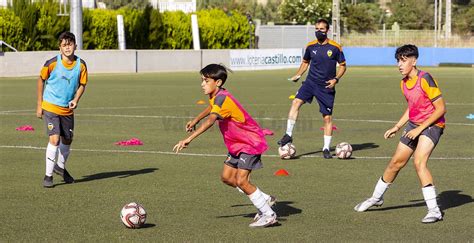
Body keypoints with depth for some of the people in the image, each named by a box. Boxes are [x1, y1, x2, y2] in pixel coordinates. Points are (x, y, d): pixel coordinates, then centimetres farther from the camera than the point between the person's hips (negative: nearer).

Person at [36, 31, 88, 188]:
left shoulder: (81, 65, -8)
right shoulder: (52, 63, -15)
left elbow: (82, 85, 5)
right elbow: (41, 80, 0)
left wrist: (76, 100, -15)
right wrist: (39, 105, 1)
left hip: (68, 109, 4)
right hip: (50, 107, -4)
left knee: (67, 140, 16)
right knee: (54, 139, -17)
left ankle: (60, 167, 43)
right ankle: (48, 176, -8)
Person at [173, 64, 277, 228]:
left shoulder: (222, 99, -27)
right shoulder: (216, 96, 3)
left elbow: (210, 121, -42)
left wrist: (189, 139, -49)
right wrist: (195, 120, 35)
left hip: (251, 143, -10)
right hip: (237, 144, 10)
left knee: (241, 180, -17)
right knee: (226, 177, 10)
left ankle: (269, 215, -5)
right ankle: (265, 200, 21)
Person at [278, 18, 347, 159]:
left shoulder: (335, 47, -6)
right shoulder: (311, 46, 3)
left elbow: (343, 66, 2)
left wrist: (336, 79, -13)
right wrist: (298, 75, 7)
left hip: (327, 87, -2)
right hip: (310, 82, 2)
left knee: (327, 117, 0)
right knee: (296, 102, -21)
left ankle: (326, 148, 12)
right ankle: (289, 134, -16)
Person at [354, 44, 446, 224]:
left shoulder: (425, 79, -20)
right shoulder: (404, 83, 6)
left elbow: (441, 108, -19)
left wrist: (420, 128, -19)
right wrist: (397, 127, 15)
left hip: (431, 125, -8)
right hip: (414, 124, 8)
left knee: (419, 162, -26)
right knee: (396, 162, 13)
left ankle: (434, 211, -24)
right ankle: (376, 198, 34)